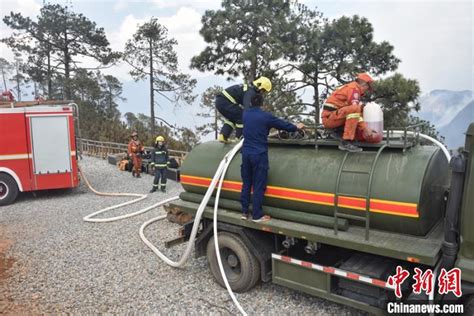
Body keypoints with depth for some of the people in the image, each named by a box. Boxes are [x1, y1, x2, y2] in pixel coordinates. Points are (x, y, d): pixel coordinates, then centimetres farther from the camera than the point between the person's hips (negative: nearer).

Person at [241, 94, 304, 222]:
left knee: (246, 184, 12)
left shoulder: (245, 114, 8)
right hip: (259, 154, -5)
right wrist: (296, 127, 20)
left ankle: (244, 212, 18)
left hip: (246, 153, 6)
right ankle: (257, 215, 4)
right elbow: (283, 124, 2)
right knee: (258, 186, -1)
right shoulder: (265, 116, -8)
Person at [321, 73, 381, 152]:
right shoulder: (354, 88, -9)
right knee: (355, 110, -29)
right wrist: (366, 128, -21)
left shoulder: (349, 87, 21)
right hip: (330, 117, -10)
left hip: (331, 118, 10)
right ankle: (346, 142, -31)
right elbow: (355, 108, -21)